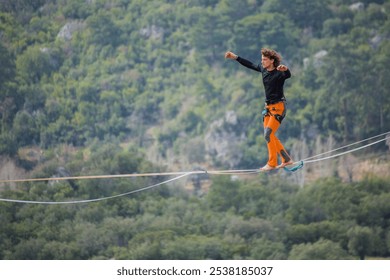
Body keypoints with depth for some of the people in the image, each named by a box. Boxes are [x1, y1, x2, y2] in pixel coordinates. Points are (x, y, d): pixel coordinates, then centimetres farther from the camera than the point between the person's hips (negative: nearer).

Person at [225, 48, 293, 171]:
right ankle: (287, 159, 17)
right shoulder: (263, 69, 4)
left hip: (278, 107, -8)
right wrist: (235, 57, 23)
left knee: (268, 134, -15)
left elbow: (288, 75, -40)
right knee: (269, 135, 8)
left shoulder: (279, 73, -19)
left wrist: (285, 69, -63)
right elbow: (250, 65, 19)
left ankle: (272, 163, -8)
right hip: (268, 107, 8)